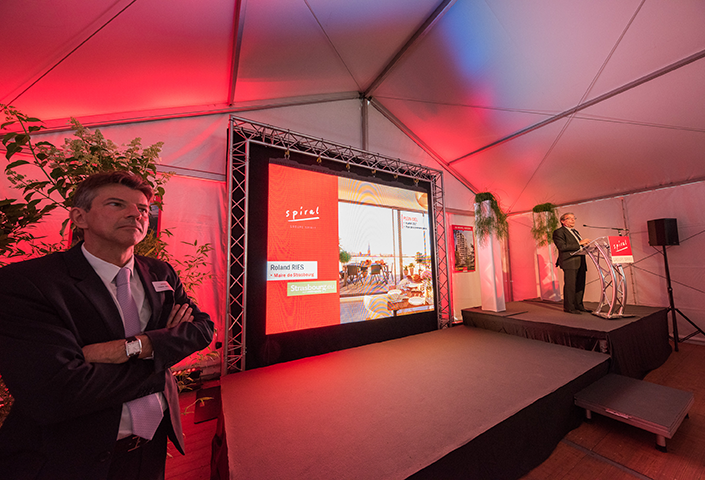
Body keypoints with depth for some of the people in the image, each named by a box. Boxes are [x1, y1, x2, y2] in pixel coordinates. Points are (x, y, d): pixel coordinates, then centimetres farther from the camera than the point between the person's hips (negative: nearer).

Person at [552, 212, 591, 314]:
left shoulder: (575, 232, 24)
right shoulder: (558, 232, -5)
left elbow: (579, 247, 30)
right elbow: (562, 246, -17)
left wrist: (585, 244, 9)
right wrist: (579, 243, -18)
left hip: (580, 262, 9)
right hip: (570, 262, -9)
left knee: (580, 285, 11)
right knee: (570, 285, -7)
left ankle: (578, 305, 21)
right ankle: (569, 307, 0)